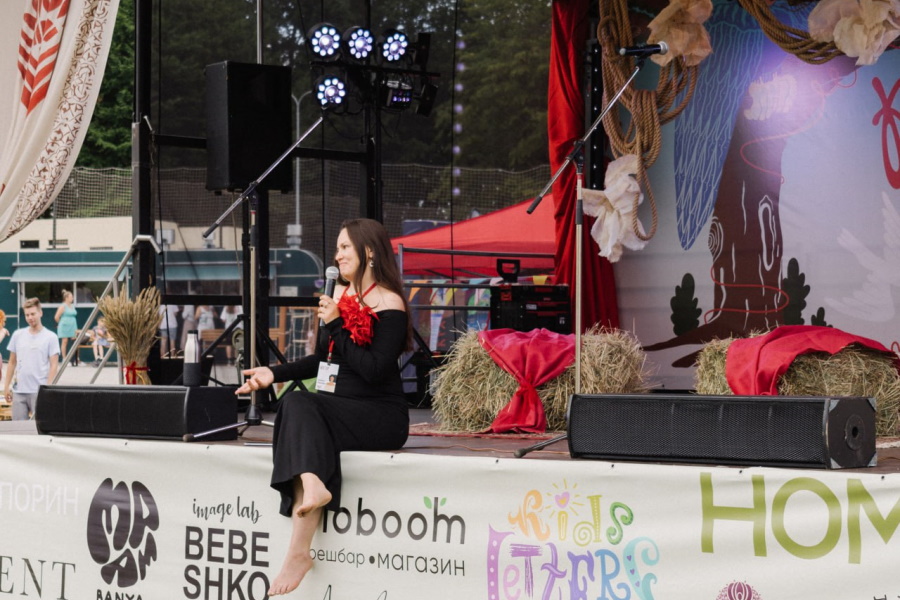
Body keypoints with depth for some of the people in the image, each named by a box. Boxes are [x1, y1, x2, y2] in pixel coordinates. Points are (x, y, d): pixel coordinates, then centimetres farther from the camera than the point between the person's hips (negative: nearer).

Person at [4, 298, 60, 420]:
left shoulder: (51, 337, -2)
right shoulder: (18, 335, 10)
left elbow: (53, 365, -5)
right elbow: (12, 363, 15)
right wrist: (6, 386, 11)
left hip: (39, 391, -4)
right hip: (19, 391, 4)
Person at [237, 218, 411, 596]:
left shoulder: (389, 305, -7)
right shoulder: (341, 293, 17)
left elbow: (375, 370, -17)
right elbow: (322, 360, 24)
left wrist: (336, 325, -15)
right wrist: (274, 374, 12)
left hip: (380, 419, -6)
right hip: (337, 412, 6)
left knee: (299, 404, -28)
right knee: (298, 405, -27)